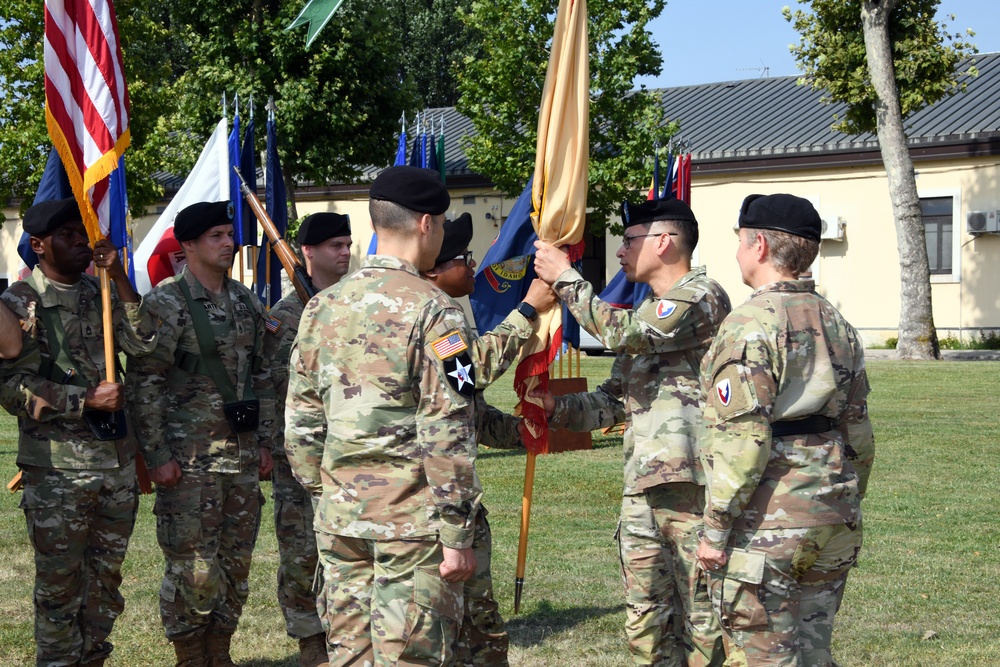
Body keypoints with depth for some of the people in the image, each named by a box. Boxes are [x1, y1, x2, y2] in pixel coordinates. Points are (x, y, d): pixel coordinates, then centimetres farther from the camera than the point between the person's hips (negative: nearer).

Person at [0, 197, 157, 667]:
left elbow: (143, 342, -2)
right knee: (59, 582, 1)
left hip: (116, 459, 6)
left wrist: (119, 278, -10)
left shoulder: (101, 294, 12)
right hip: (57, 466, -6)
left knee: (106, 576, 13)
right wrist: (86, 399, -17)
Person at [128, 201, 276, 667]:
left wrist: (264, 441, 14)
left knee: (236, 562, 11)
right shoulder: (166, 303, -9)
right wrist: (156, 455, -14)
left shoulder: (246, 302, 11)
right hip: (190, 459, -6)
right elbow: (144, 384, -11)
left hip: (243, 455, 7)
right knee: (192, 567, -3)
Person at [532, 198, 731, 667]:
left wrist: (565, 278, -9)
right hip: (642, 487, 9)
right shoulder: (647, 314, 22)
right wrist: (558, 407, 3)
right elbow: (614, 400, 20)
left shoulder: (702, 296, -7)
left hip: (693, 486, -9)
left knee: (705, 623, -3)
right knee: (645, 629, 10)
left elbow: (622, 333, -19)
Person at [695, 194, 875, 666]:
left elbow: (741, 441, -19)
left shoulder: (752, 324, -14)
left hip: (766, 526, -8)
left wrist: (715, 529, -13)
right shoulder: (837, 324, 11)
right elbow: (859, 435, 15)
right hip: (833, 527, 8)